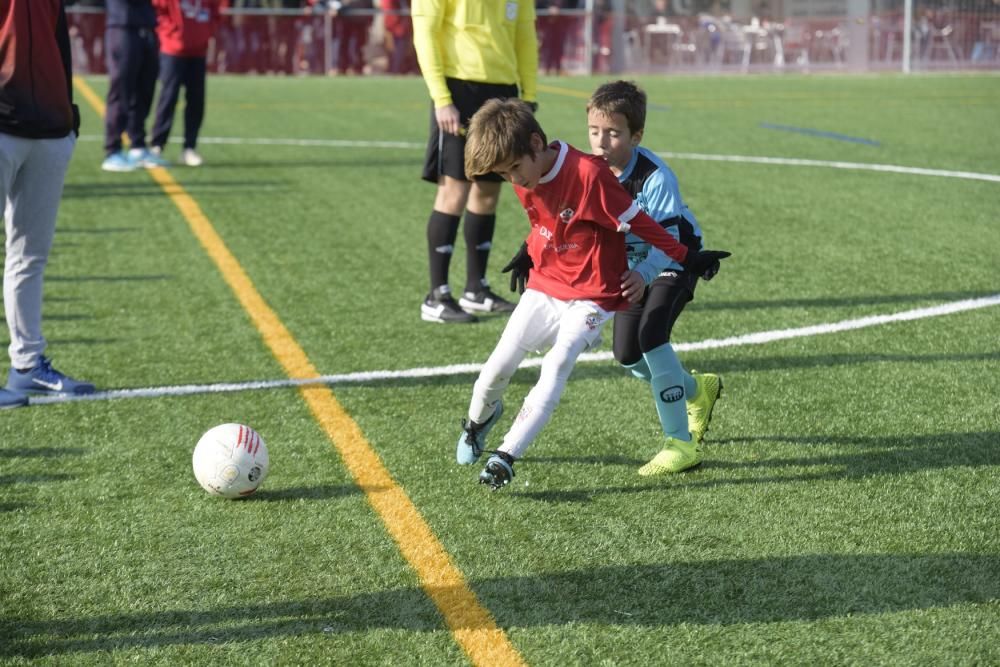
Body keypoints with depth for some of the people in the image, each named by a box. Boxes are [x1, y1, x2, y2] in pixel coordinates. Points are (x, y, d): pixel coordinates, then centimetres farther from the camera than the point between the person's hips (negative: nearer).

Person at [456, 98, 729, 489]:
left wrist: (686, 258, -11)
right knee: (498, 366, 2)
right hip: (544, 285, 6)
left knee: (556, 367, -22)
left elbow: (636, 222, -19)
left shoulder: (588, 175, -26)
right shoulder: (525, 179, -4)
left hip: (590, 296, -6)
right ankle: (477, 421, 33)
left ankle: (506, 457, -23)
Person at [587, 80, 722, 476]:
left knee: (651, 332, -27)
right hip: (634, 263, 7)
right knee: (626, 353, 5)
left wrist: (643, 276, -55)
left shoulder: (655, 178, -32)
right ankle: (697, 391, 37)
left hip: (676, 259, -7)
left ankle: (681, 442, -21)